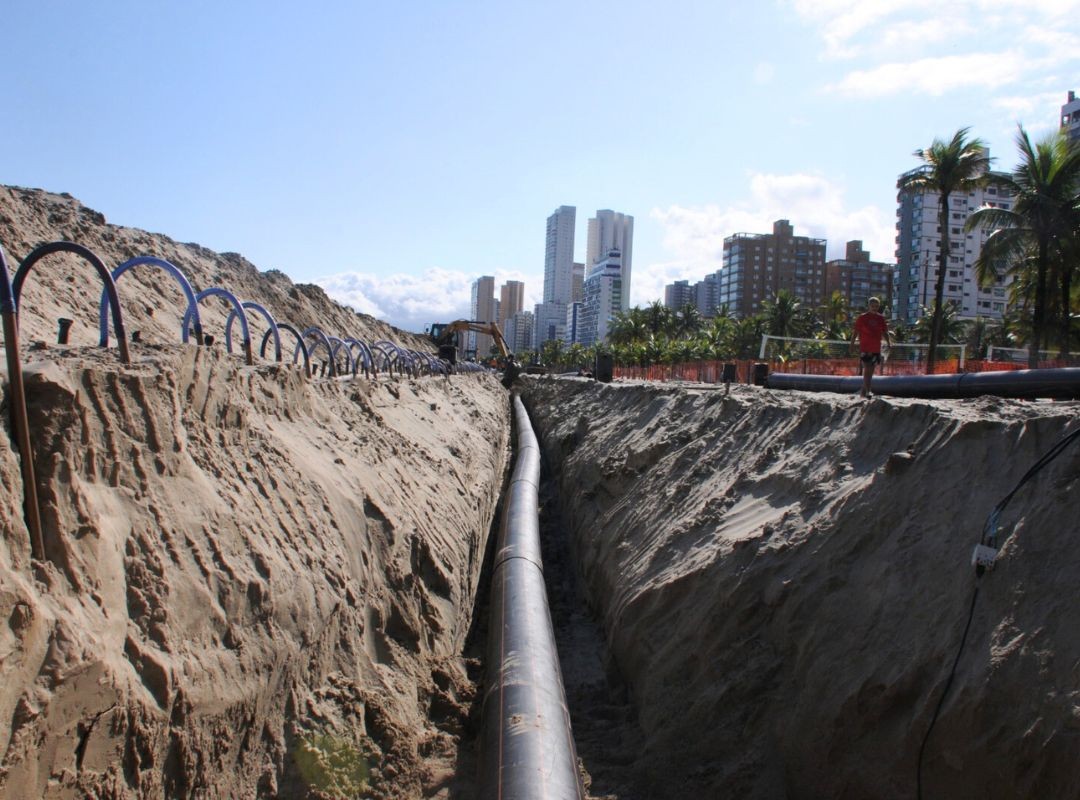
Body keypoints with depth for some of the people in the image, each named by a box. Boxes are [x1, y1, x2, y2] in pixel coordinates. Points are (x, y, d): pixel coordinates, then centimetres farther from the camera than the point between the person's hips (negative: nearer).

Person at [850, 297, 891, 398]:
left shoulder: (881, 318, 10)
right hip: (864, 348, -5)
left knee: (870, 371, 9)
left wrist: (888, 342, 0)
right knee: (867, 369, -14)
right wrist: (852, 345, -5)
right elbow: (855, 332, 0)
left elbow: (885, 332, 15)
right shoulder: (862, 317, -1)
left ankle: (864, 391, 19)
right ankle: (866, 391, -15)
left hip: (876, 349, 5)